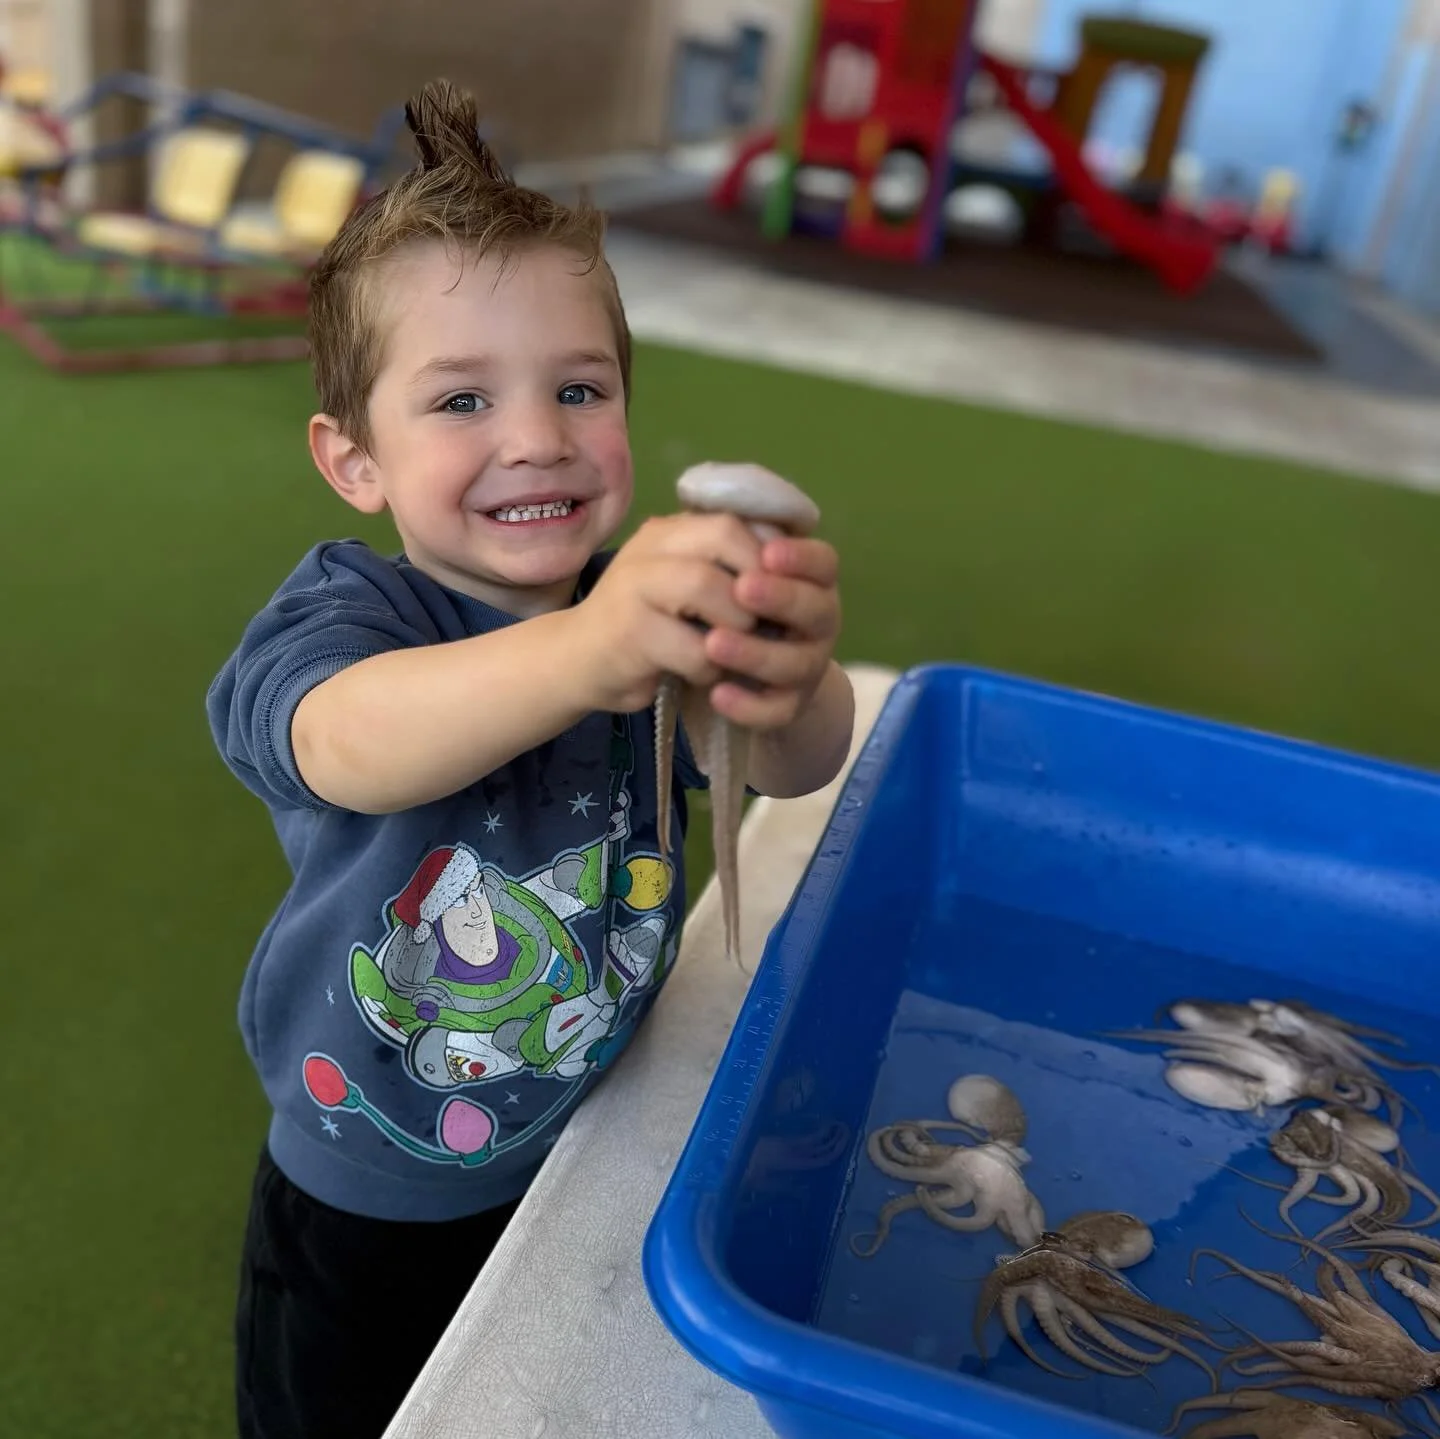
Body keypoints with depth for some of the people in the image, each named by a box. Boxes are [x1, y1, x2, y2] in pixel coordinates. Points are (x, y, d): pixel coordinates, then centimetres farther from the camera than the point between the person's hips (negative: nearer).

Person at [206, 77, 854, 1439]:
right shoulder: (343, 608, -22)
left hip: (592, 1174, 3)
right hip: (364, 1221, -2)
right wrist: (583, 653, -64)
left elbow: (797, 766, -29)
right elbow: (352, 746, -44)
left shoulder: (650, 601, -13)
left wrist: (792, 684, -53)